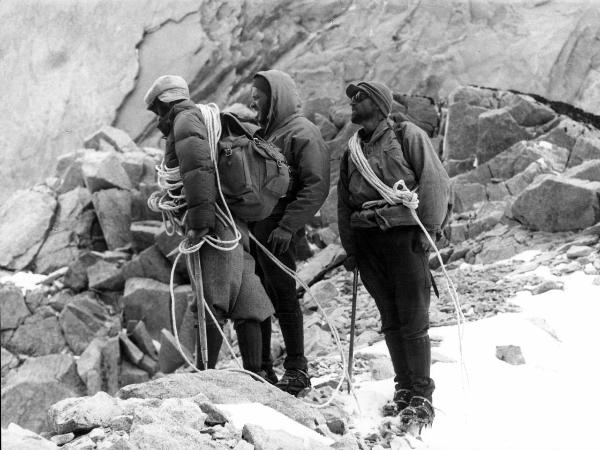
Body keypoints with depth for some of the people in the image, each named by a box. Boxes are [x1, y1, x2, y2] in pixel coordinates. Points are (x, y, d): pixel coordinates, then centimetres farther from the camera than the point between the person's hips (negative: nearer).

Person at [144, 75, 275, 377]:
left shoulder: (185, 120, -2)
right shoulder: (206, 119, 28)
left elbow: (198, 167, -17)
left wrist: (199, 220, -22)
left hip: (216, 222, -9)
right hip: (235, 225, 9)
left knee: (212, 301, -13)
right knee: (244, 302, 5)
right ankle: (254, 375, 5)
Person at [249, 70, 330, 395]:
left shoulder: (302, 134, -6)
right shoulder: (262, 134, 19)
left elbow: (316, 186, -14)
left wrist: (288, 226, -20)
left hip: (277, 233, -8)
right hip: (251, 228, 8)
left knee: (282, 296, -3)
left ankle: (296, 369, 5)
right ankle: (261, 370, 17)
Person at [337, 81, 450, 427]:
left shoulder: (408, 136, 1)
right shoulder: (352, 151, 19)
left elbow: (435, 181, -5)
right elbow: (344, 203, 22)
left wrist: (428, 228, -11)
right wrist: (350, 248, 15)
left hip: (405, 236, -5)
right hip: (368, 242, 6)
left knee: (414, 321, -7)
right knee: (390, 322, 6)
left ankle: (422, 396, -3)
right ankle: (404, 389, 13)